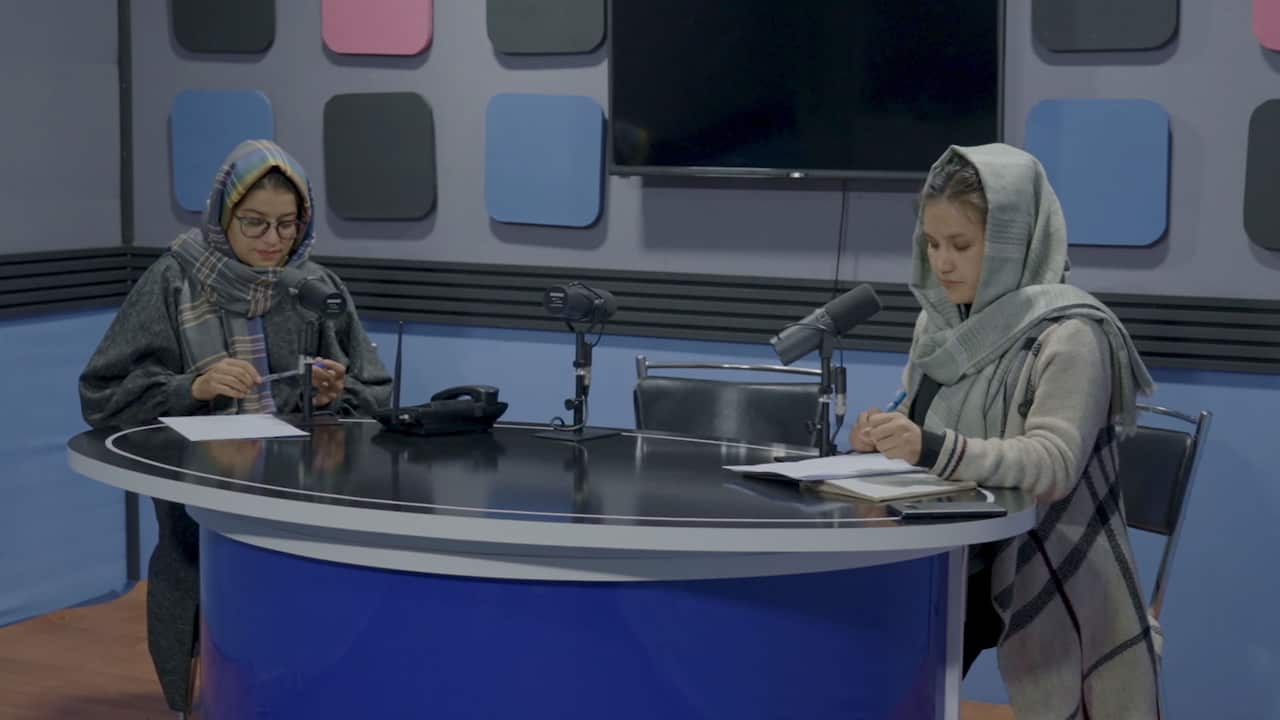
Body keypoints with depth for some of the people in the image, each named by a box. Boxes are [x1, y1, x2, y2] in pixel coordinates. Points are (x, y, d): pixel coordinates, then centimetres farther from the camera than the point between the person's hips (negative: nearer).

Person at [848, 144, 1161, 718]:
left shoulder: (1068, 334, -15)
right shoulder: (940, 321, 7)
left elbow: (1053, 465, -24)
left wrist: (933, 449, -38)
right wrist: (886, 439, -9)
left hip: (1053, 582, -6)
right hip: (953, 563, 6)